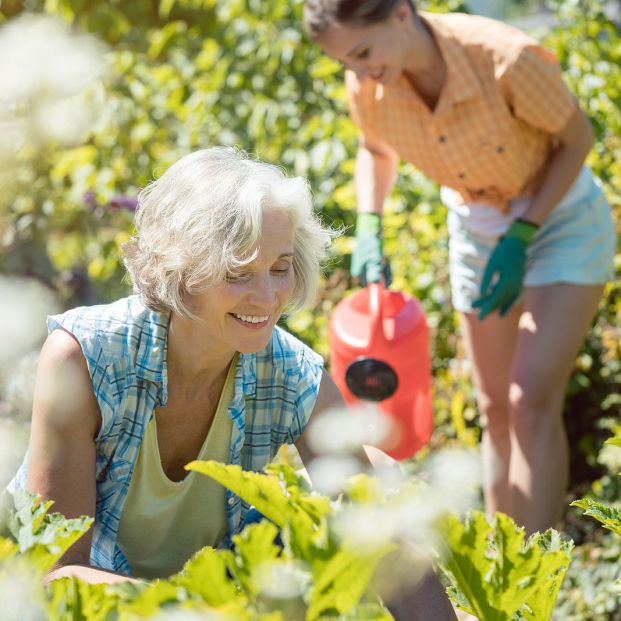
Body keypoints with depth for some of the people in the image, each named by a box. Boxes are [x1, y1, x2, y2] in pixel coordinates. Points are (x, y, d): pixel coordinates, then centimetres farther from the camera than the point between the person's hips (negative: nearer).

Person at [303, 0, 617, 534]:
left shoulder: (505, 59, -34)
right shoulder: (368, 89, -19)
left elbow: (577, 137, -16)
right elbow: (376, 151, 5)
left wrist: (522, 238, -21)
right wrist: (369, 229, -12)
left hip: (561, 218, -5)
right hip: (477, 228, 5)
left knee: (533, 402, -17)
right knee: (496, 411, 10)